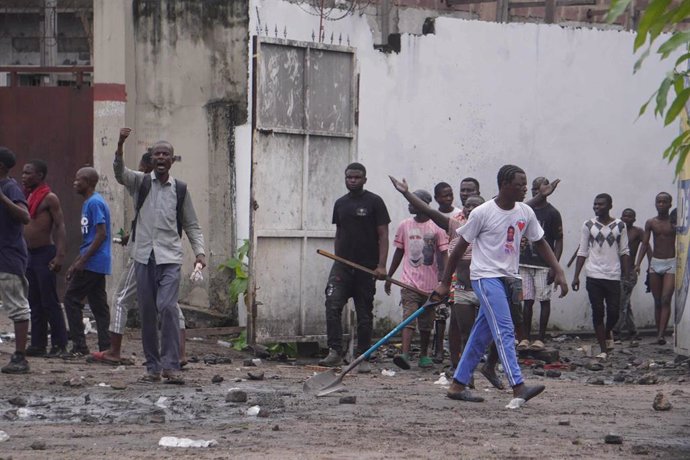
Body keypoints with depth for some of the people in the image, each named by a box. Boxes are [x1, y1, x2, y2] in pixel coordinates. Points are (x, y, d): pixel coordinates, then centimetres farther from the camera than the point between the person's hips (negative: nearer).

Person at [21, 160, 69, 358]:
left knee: (49, 302, -7)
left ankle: (59, 345, -4)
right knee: (34, 303, 9)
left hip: (45, 253, -8)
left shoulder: (49, 198, -9)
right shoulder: (27, 197, 15)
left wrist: (60, 255, -22)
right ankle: (38, 344, 13)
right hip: (29, 253, 8)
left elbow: (60, 226, -14)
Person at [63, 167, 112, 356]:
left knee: (71, 298, -5)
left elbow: (101, 234, -19)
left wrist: (82, 260, -20)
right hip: (99, 264, 10)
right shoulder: (89, 203, 19)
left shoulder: (95, 203, -13)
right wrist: (75, 264, 22)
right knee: (99, 304, 7)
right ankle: (106, 348, 5)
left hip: (92, 262, -10)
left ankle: (79, 346, -5)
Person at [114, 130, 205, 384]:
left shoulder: (180, 189, 8)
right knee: (147, 312, 4)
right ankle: (153, 367, 12)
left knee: (168, 307, -16)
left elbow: (191, 225, 13)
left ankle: (170, 366, -17)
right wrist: (120, 146, -32)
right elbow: (120, 173, -15)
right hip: (144, 256, 1)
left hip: (170, 258, -1)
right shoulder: (140, 182, 6)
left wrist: (199, 252, -2)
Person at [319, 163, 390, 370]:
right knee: (332, 306, -14)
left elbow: (383, 234, -5)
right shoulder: (340, 203, 13)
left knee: (365, 314, 4)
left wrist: (381, 265, -13)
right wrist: (336, 259, 13)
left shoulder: (374, 202, -2)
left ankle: (363, 358, 10)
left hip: (366, 268, -3)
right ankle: (335, 352, -15)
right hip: (342, 266, 3)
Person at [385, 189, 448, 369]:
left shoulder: (436, 227, -3)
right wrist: (389, 276, 18)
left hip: (430, 283, -1)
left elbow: (444, 254, -4)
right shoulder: (404, 226, 6)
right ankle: (405, 354, -26)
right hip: (410, 281, 1)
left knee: (426, 322, 9)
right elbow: (399, 253, 16)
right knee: (409, 317, -15)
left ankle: (424, 356, 23)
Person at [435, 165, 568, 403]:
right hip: (486, 276, -7)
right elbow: (460, 248, -3)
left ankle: (458, 385, 17)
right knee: (505, 331, -17)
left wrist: (558, 271, 5)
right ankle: (518, 387, -25)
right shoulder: (482, 213, -11)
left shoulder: (525, 213, 6)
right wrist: (445, 283, 1)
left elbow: (540, 243, 16)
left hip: (508, 279, 7)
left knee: (481, 336, 9)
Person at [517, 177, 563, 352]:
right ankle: (526, 338, 8)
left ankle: (541, 339, 1)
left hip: (543, 265, -5)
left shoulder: (552, 213, -4)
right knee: (527, 301, 5)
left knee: (544, 301, -1)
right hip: (525, 263, 5)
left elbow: (559, 241, -5)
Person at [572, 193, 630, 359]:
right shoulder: (588, 226, 5)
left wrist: (627, 275, -2)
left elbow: (624, 252, 6)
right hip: (594, 276, 0)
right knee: (598, 312, -1)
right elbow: (582, 252, 6)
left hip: (613, 276, 0)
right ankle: (603, 350, 5)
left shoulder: (619, 226, 5)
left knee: (613, 312, -2)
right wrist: (576, 276, 0)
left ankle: (607, 333, 31)